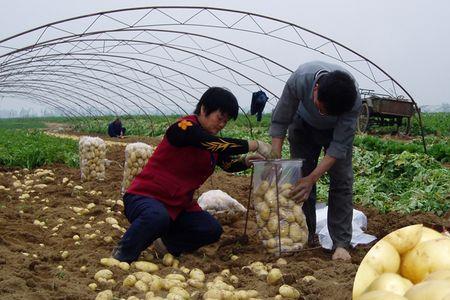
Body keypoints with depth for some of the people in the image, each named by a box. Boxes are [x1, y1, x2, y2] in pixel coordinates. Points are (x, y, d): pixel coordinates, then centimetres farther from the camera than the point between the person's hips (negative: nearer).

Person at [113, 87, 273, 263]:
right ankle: (120, 258, -16)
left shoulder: (212, 140, 9)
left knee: (212, 230, -7)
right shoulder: (184, 127, -18)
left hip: (178, 205, 9)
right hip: (145, 196, -8)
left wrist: (246, 161, -5)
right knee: (157, 217, -40)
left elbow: (228, 164, 17)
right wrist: (254, 145, -28)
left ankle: (167, 244, 12)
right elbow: (214, 144, -33)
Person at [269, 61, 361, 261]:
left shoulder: (353, 101, -40)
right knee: (300, 179, -2)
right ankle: (307, 236, 10)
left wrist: (312, 178, -39)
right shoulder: (300, 79, -39)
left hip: (338, 129, -1)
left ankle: (341, 244, -7)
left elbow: (339, 145, -33)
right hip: (304, 125, 1)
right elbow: (279, 122, -26)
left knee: (342, 181, -10)